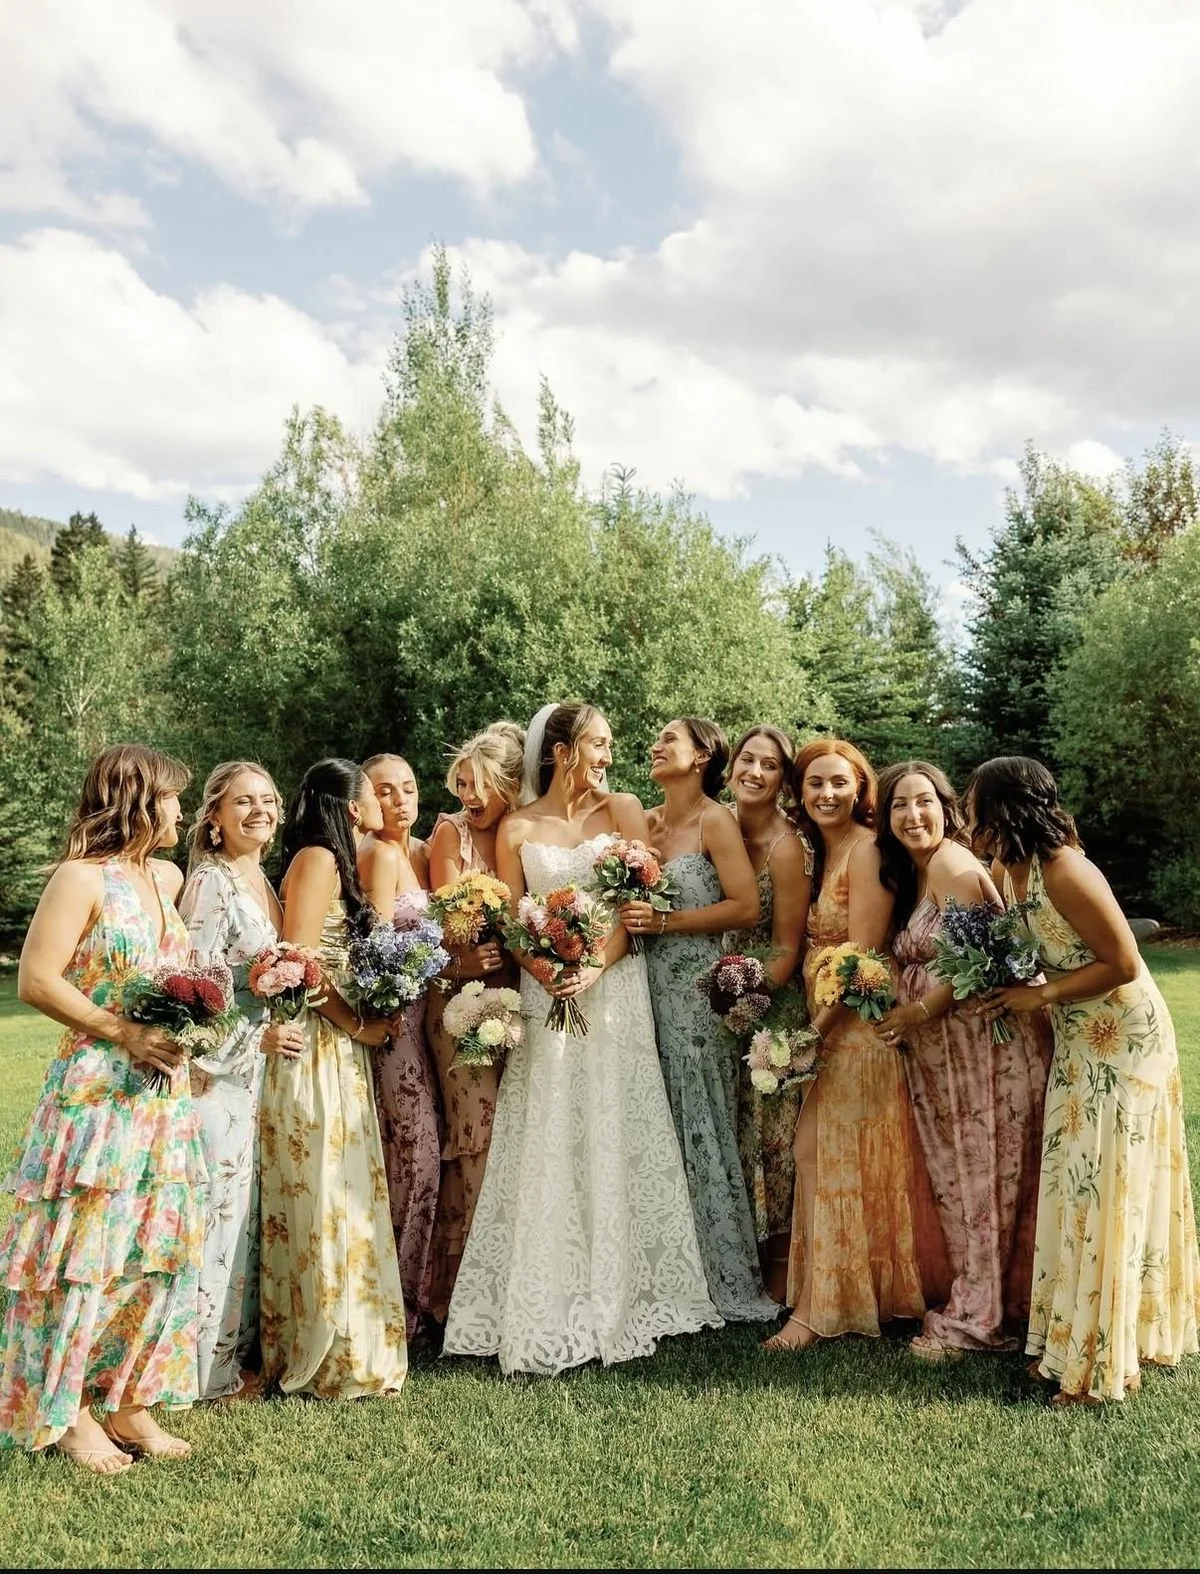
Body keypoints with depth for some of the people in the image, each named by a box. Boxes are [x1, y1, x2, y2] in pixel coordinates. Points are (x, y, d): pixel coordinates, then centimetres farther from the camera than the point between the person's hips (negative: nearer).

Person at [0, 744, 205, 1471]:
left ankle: (128, 1401, 24)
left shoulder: (168, 878, 11)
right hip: (97, 1089, -7)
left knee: (156, 1245, 11)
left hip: (165, 1090, 7)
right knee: (85, 1244, 3)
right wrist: (123, 1032, -17)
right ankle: (67, 1410, 19)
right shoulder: (82, 878, -11)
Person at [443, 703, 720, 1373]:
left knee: (617, 1138, 3)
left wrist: (595, 968, -16)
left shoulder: (624, 810, 5)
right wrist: (551, 976, -14)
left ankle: (623, 1294, 16)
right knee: (547, 1146, 1)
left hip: (615, 988, 0)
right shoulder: (517, 828, 5)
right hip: (545, 995, 0)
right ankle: (548, 1305, 10)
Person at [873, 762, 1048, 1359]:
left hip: (981, 1041, -9)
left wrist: (920, 1010, -12)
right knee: (957, 1178, 14)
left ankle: (977, 1317, 13)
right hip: (939, 1053, 9)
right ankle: (979, 1303, 26)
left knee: (979, 1178, 1)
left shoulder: (954, 866, -13)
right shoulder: (910, 874, 15)